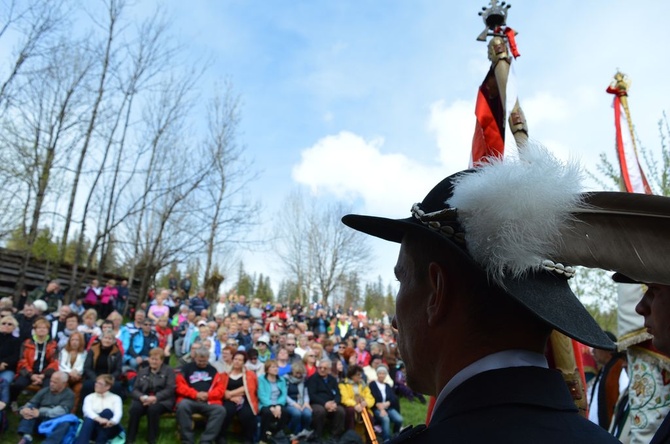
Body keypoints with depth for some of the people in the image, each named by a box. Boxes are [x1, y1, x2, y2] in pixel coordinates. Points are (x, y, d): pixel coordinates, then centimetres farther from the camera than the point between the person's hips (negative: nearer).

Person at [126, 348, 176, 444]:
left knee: (153, 409, -36)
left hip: (162, 400, -3)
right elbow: (135, 390, 10)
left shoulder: (169, 370, 7)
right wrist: (142, 397, -14)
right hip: (144, 399, 3)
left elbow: (170, 389, -5)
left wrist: (155, 397, -21)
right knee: (134, 408, -30)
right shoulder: (142, 371, 20)